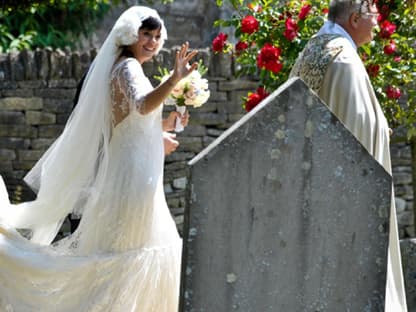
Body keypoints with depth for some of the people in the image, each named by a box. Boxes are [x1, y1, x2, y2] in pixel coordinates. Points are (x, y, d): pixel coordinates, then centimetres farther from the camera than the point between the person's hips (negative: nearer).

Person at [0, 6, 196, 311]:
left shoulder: (122, 68, 17)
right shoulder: (128, 67, -12)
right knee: (132, 251, -6)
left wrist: (164, 125, 17)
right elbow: (143, 105, -35)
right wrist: (174, 79, -47)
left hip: (133, 176, 10)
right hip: (133, 176, -10)